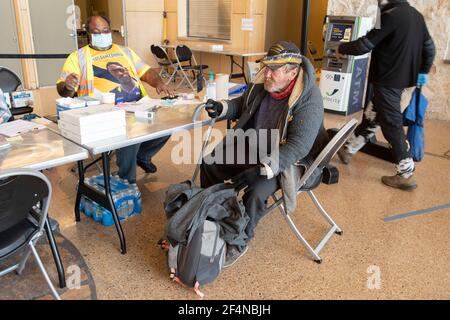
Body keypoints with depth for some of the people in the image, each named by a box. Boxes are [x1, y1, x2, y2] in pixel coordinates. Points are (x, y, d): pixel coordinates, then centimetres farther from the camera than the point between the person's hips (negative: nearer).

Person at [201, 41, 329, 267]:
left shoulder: (309, 100, -26)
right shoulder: (262, 84, -7)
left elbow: (298, 147, -32)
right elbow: (241, 105, 13)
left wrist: (262, 169, -40)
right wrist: (220, 108, -8)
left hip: (284, 159, -7)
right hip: (252, 147, 7)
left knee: (256, 191, -31)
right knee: (209, 163, 3)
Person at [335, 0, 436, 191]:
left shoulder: (391, 16, -17)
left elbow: (365, 45, -15)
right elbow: (429, 47, 16)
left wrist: (342, 49, 2)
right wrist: (422, 72, 27)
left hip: (387, 81, -9)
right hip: (401, 78, 9)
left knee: (392, 126, -3)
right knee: (371, 117, 18)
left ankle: (406, 175, 3)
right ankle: (348, 150, 34)